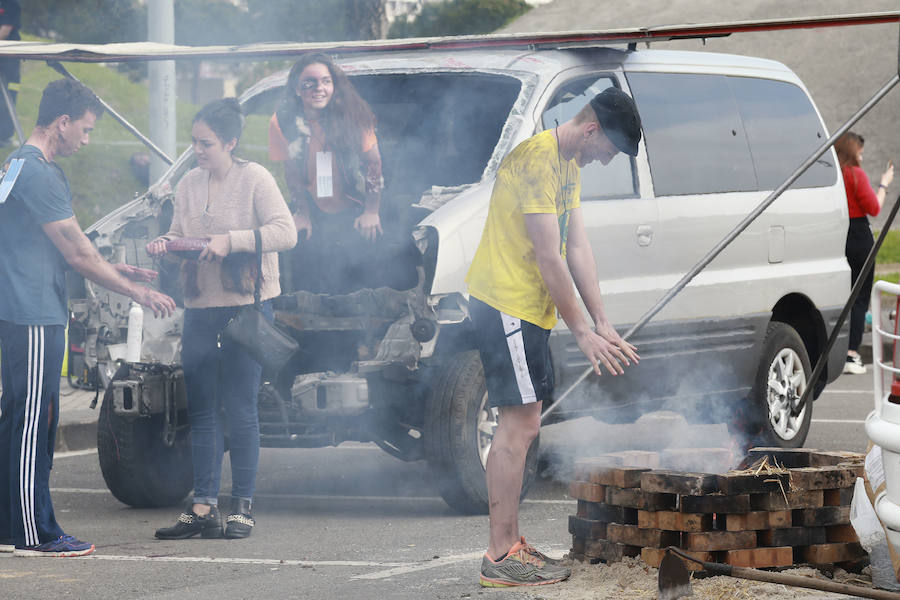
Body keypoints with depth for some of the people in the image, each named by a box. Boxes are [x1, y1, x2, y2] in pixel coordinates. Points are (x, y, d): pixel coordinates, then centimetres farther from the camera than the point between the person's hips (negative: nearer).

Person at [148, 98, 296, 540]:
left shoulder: (254, 179, -6)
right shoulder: (189, 185, 11)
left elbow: (285, 233, -15)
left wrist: (231, 241, -22)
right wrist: (164, 244, -5)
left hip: (247, 306, -6)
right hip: (200, 307, 6)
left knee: (240, 408, -3)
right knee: (202, 409, 4)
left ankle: (242, 507, 3)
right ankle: (203, 507, 6)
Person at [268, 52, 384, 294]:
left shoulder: (352, 115, -15)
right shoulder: (284, 122, -13)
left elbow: (373, 163, -6)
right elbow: (291, 172, -1)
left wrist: (372, 212, -5)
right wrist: (303, 213, 2)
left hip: (354, 210, -1)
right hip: (316, 213, 1)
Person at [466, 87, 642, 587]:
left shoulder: (569, 166, 15)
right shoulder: (537, 159, -18)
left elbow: (578, 248, 14)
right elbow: (548, 258, -19)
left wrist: (603, 323, 7)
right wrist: (583, 331, -16)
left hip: (530, 311, 10)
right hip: (506, 305, -10)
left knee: (524, 425, 11)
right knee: (519, 424, -12)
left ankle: (510, 543, 16)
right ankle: (501, 556, -12)